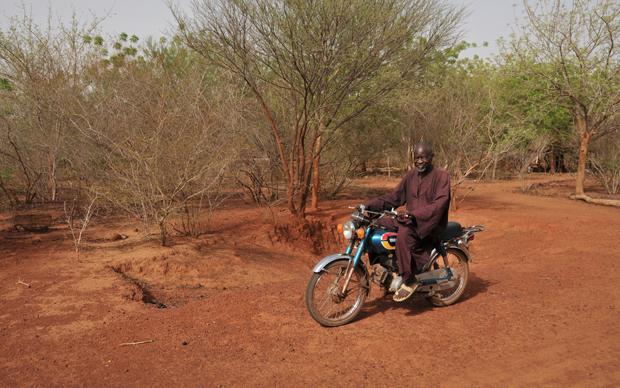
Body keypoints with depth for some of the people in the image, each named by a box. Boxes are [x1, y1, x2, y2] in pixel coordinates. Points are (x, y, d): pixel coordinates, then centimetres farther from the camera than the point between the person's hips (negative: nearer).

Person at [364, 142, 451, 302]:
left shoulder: (441, 176, -9)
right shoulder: (411, 175, 12)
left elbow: (439, 205, -21)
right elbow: (394, 197, 11)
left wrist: (413, 214, -32)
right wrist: (369, 206, -2)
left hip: (431, 222, -7)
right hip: (411, 219, 8)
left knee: (404, 233, -35)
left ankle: (409, 281, -25)